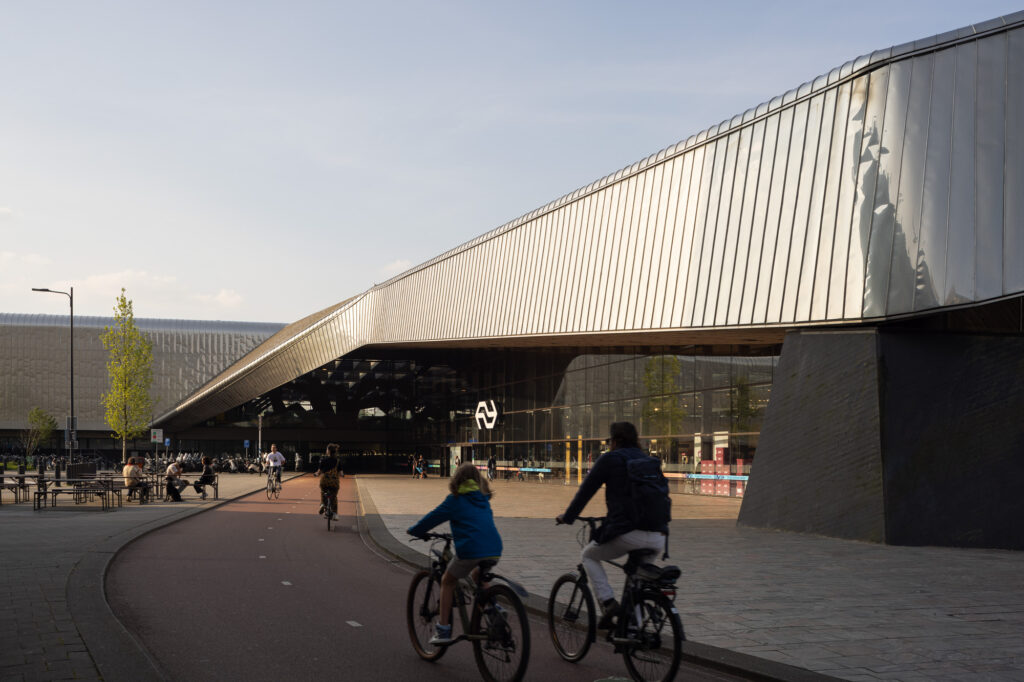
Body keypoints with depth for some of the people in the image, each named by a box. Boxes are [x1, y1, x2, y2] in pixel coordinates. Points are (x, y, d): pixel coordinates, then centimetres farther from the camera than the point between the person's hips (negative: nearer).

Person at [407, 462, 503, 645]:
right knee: (478, 575, 35)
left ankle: (443, 630, 11)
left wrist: (414, 530, 23)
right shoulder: (483, 498, 21)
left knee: (447, 582, 17)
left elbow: (433, 518, 6)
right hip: (495, 550, 5)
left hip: (470, 550, -5)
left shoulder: (455, 500, 4)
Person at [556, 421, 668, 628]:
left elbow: (586, 490, 8)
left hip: (628, 533, -6)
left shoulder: (610, 459, 4)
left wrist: (567, 516, 23)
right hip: (657, 537, 6)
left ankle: (608, 602, 3)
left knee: (588, 556, 19)